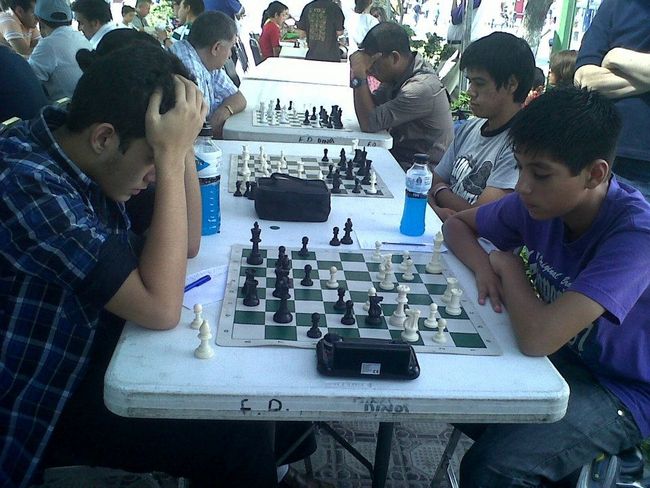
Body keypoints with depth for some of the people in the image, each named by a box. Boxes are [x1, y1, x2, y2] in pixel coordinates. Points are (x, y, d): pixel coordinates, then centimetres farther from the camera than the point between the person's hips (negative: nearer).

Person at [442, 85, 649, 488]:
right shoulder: (541, 201, -11)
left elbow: (536, 337, -39)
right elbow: (458, 224, 7)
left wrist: (508, 265, -20)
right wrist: (483, 265, -16)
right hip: (561, 354, 7)